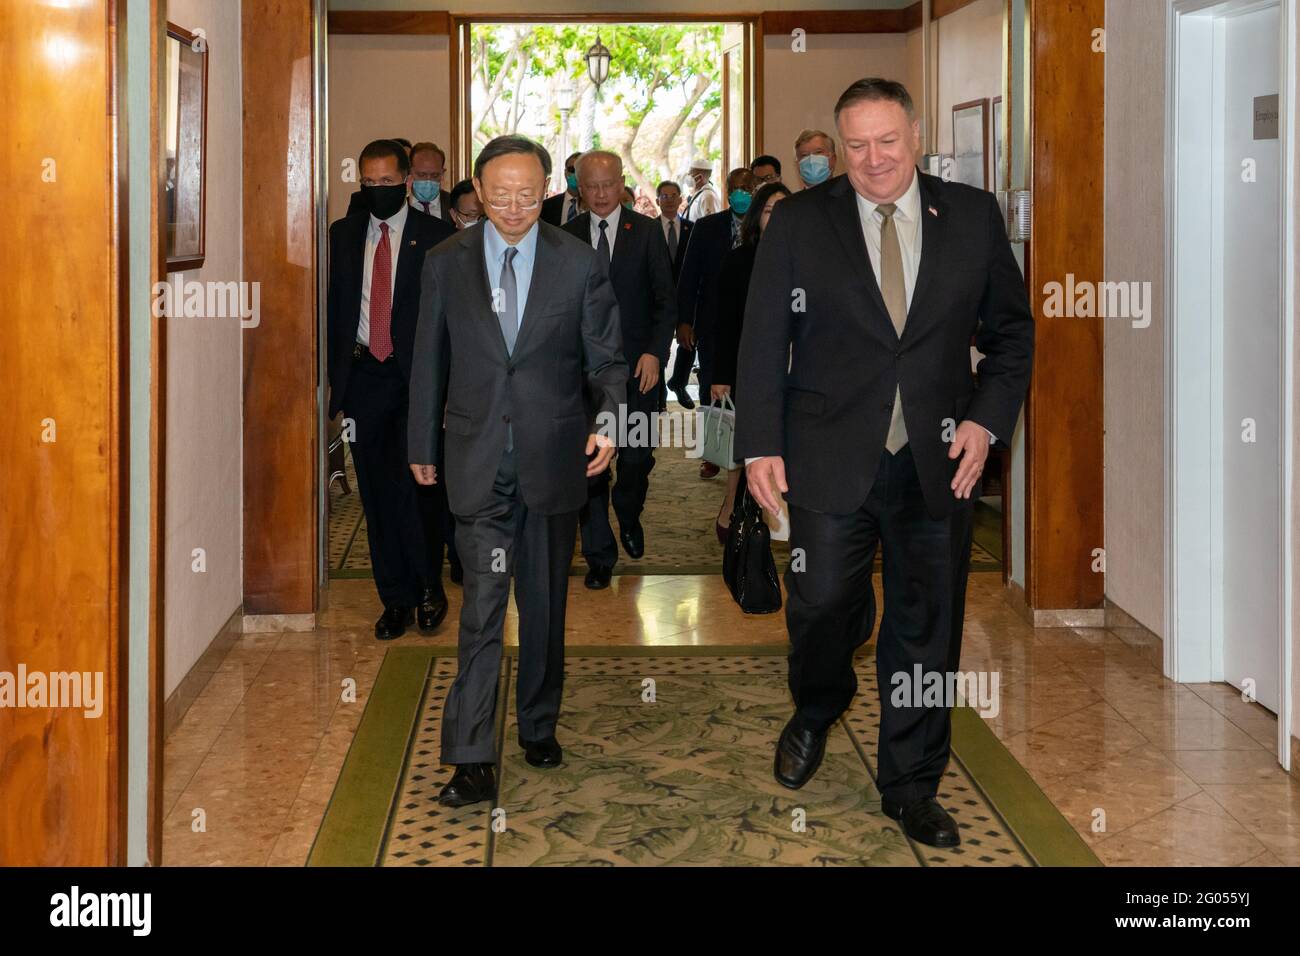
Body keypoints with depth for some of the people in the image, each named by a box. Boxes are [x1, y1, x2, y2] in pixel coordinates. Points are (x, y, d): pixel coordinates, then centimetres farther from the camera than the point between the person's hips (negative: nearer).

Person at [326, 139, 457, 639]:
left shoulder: (437, 237, 0)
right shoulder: (343, 235, 11)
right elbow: (333, 305, 14)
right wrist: (335, 371, 7)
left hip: (416, 377, -4)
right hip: (362, 375, 4)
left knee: (413, 485, -11)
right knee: (377, 494, 6)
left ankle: (429, 588, 8)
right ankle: (396, 598, 15)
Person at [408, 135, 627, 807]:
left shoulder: (580, 264, 0)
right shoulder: (445, 264, 3)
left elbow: (606, 359, 4)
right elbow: (430, 362, 10)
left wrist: (609, 420, -13)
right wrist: (423, 446, 13)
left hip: (553, 456, 1)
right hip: (477, 461, -1)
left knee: (545, 604, 13)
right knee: (483, 605, -8)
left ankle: (539, 727, 30)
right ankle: (472, 761, -8)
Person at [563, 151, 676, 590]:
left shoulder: (646, 232, 2)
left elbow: (666, 299, 1)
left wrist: (655, 352, -9)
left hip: (637, 364, 0)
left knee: (637, 458, 1)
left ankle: (628, 515, 34)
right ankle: (599, 554, 11)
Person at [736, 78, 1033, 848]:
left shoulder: (974, 215, 4)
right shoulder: (798, 222, 1)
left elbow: (1012, 328, 9)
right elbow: (764, 341, 1)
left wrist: (989, 419, -4)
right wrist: (760, 444, -4)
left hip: (940, 461, 1)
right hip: (831, 459, -1)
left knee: (926, 628, 8)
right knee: (822, 604, 5)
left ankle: (912, 786, 24)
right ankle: (816, 711, 39)